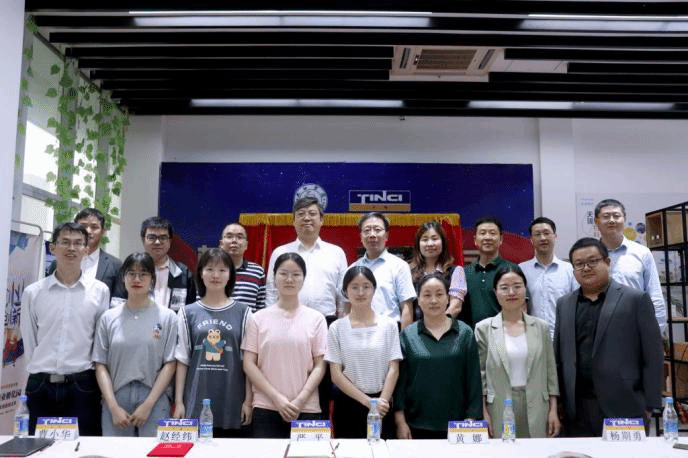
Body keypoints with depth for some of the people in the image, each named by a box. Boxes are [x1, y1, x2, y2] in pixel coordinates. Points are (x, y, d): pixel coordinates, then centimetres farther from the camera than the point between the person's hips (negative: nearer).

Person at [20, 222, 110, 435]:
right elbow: (29, 341, 9)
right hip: (41, 386, 2)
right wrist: (43, 372, 9)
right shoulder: (32, 292, 4)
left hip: (82, 385, -1)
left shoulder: (100, 291, 0)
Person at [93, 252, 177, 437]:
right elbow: (101, 365, 5)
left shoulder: (167, 317, 2)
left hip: (154, 402, -1)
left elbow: (169, 364, -1)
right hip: (115, 400, 1)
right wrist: (114, 407, -4)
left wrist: (148, 405, -7)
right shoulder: (108, 318, 7)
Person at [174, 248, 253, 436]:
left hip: (232, 405, 0)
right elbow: (182, 360, 7)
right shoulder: (188, 313, 6)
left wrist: (248, 401, -2)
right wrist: (178, 402, 3)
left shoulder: (242, 312, 4)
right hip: (196, 404, 1)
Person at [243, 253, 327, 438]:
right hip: (266, 409, 0)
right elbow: (249, 364, 1)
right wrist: (277, 398, -8)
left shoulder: (316, 319, 5)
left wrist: (300, 400, -9)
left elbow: (319, 366, 2)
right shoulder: (259, 318, 5)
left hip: (306, 410, 0)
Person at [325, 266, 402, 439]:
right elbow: (336, 374, -3)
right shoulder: (337, 328, 0)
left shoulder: (389, 325, 2)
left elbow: (393, 369, 0)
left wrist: (382, 401, -12)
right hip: (348, 404, 0)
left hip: (382, 406, 1)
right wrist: (367, 401, -10)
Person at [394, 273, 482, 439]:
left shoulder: (465, 333, 3)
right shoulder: (407, 335, 2)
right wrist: (400, 421, -1)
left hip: (456, 426, 0)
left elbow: (473, 379, 4)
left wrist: (471, 419, -1)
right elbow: (399, 380, 3)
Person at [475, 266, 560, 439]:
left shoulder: (541, 327, 6)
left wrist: (553, 410, 5)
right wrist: (483, 413, -4)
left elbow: (551, 370, 9)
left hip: (536, 410, 2)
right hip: (499, 410, -1)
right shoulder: (484, 328, 0)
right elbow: (479, 373, 0)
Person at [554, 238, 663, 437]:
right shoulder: (564, 304, 11)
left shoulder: (635, 299, 0)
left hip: (623, 408, -3)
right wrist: (557, 403, 8)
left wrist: (649, 405, -5)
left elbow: (653, 356, -2)